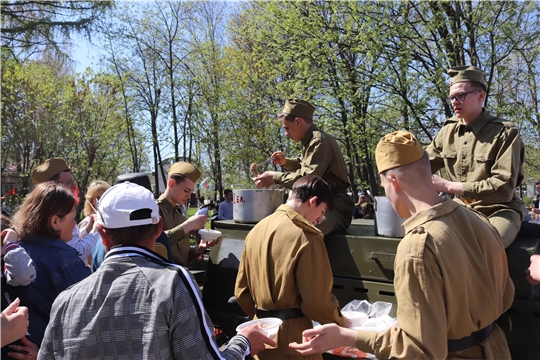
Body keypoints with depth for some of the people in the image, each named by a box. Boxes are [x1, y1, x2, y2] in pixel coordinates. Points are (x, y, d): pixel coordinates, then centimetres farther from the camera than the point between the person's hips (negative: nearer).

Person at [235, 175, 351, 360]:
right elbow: (318, 301, -19)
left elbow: (241, 290, 8)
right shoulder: (306, 237, -19)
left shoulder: (256, 230, 3)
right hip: (291, 339, -6)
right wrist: (339, 320, 0)